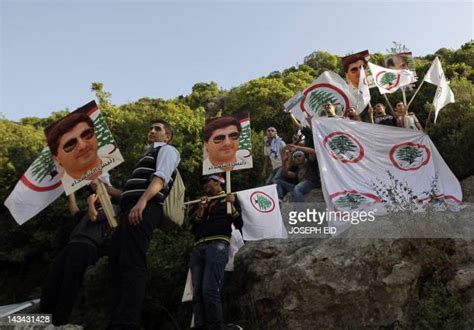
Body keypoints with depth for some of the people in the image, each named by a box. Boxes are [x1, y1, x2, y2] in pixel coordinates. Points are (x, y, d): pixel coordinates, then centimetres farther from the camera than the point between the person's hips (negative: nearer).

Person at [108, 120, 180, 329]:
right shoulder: (150, 155, 36)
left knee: (132, 265, -19)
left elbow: (160, 177, -11)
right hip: (130, 209, 10)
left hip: (144, 209, -10)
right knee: (117, 266, 4)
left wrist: (142, 201, -25)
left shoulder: (167, 150, 10)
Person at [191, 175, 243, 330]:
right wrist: (201, 210, 7)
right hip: (198, 247, 6)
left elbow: (239, 225, 4)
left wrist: (231, 205, -9)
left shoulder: (229, 199, 16)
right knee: (197, 293, -5)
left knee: (210, 290, -19)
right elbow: (194, 229, 20)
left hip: (217, 245, -6)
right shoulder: (205, 203, 31)